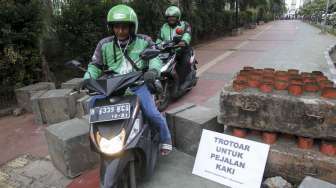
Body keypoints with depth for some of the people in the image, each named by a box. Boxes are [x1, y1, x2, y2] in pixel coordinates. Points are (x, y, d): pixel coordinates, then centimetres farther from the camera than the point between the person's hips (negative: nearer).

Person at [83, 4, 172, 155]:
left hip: (138, 84, -2)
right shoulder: (104, 45, 6)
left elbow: (155, 57, -4)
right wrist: (87, 79, -8)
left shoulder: (143, 41, 3)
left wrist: (153, 70, -27)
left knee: (152, 113, -18)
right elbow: (95, 65, 11)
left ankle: (165, 139, 12)